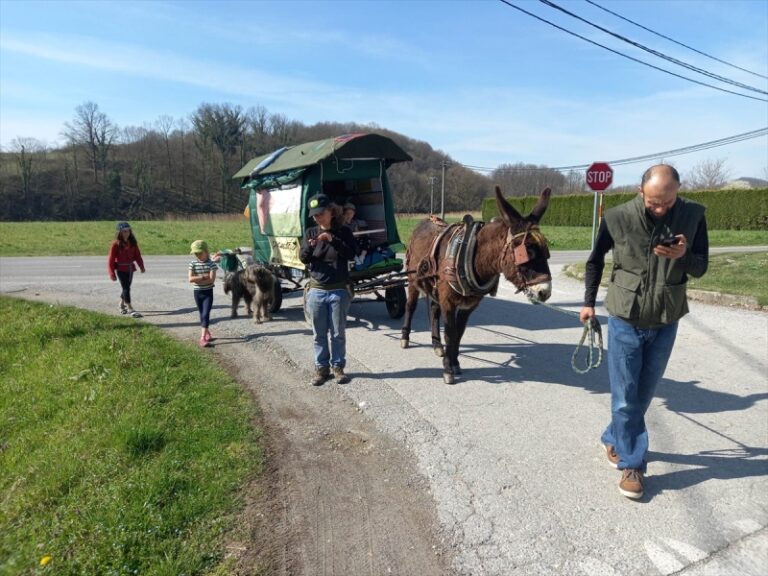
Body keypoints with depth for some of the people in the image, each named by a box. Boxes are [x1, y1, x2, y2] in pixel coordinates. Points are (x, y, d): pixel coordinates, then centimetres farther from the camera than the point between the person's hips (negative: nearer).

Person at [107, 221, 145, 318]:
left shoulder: (133, 243, 3)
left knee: (126, 287, 17)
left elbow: (137, 255, 7)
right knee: (126, 288, -8)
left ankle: (122, 305, 38)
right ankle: (130, 309, -6)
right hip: (121, 269, -5)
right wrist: (112, 273, -14)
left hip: (130, 268, 6)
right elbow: (111, 259, -11)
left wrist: (141, 266, -4)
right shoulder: (116, 244, -12)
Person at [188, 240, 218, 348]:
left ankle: (203, 338, -15)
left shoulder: (211, 264, -9)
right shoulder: (193, 264, -2)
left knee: (206, 314, -12)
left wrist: (197, 279, -16)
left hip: (208, 292, -3)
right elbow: (190, 279, -12)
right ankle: (207, 333, 30)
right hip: (197, 292, 3)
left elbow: (212, 280, -18)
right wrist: (204, 276, -17)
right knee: (202, 314, 13)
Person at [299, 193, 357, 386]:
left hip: (339, 290, -2)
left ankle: (338, 366, 19)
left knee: (338, 333, 7)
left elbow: (351, 254, -12)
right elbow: (303, 258, -1)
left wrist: (333, 240, -23)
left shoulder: (343, 231, -1)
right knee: (319, 334, 9)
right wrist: (309, 247, -23)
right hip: (316, 290, 2)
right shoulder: (310, 233, 6)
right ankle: (321, 368, 20)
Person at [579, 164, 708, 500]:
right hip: (625, 320, -2)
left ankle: (614, 440, 37)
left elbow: (700, 268, -3)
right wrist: (589, 302, 4)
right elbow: (595, 260, 3)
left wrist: (683, 255, -25)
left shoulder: (693, 216, -8)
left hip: (665, 323, 2)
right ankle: (632, 463, 19)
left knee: (642, 394, 15)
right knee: (625, 398, 3)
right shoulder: (618, 217, -12)